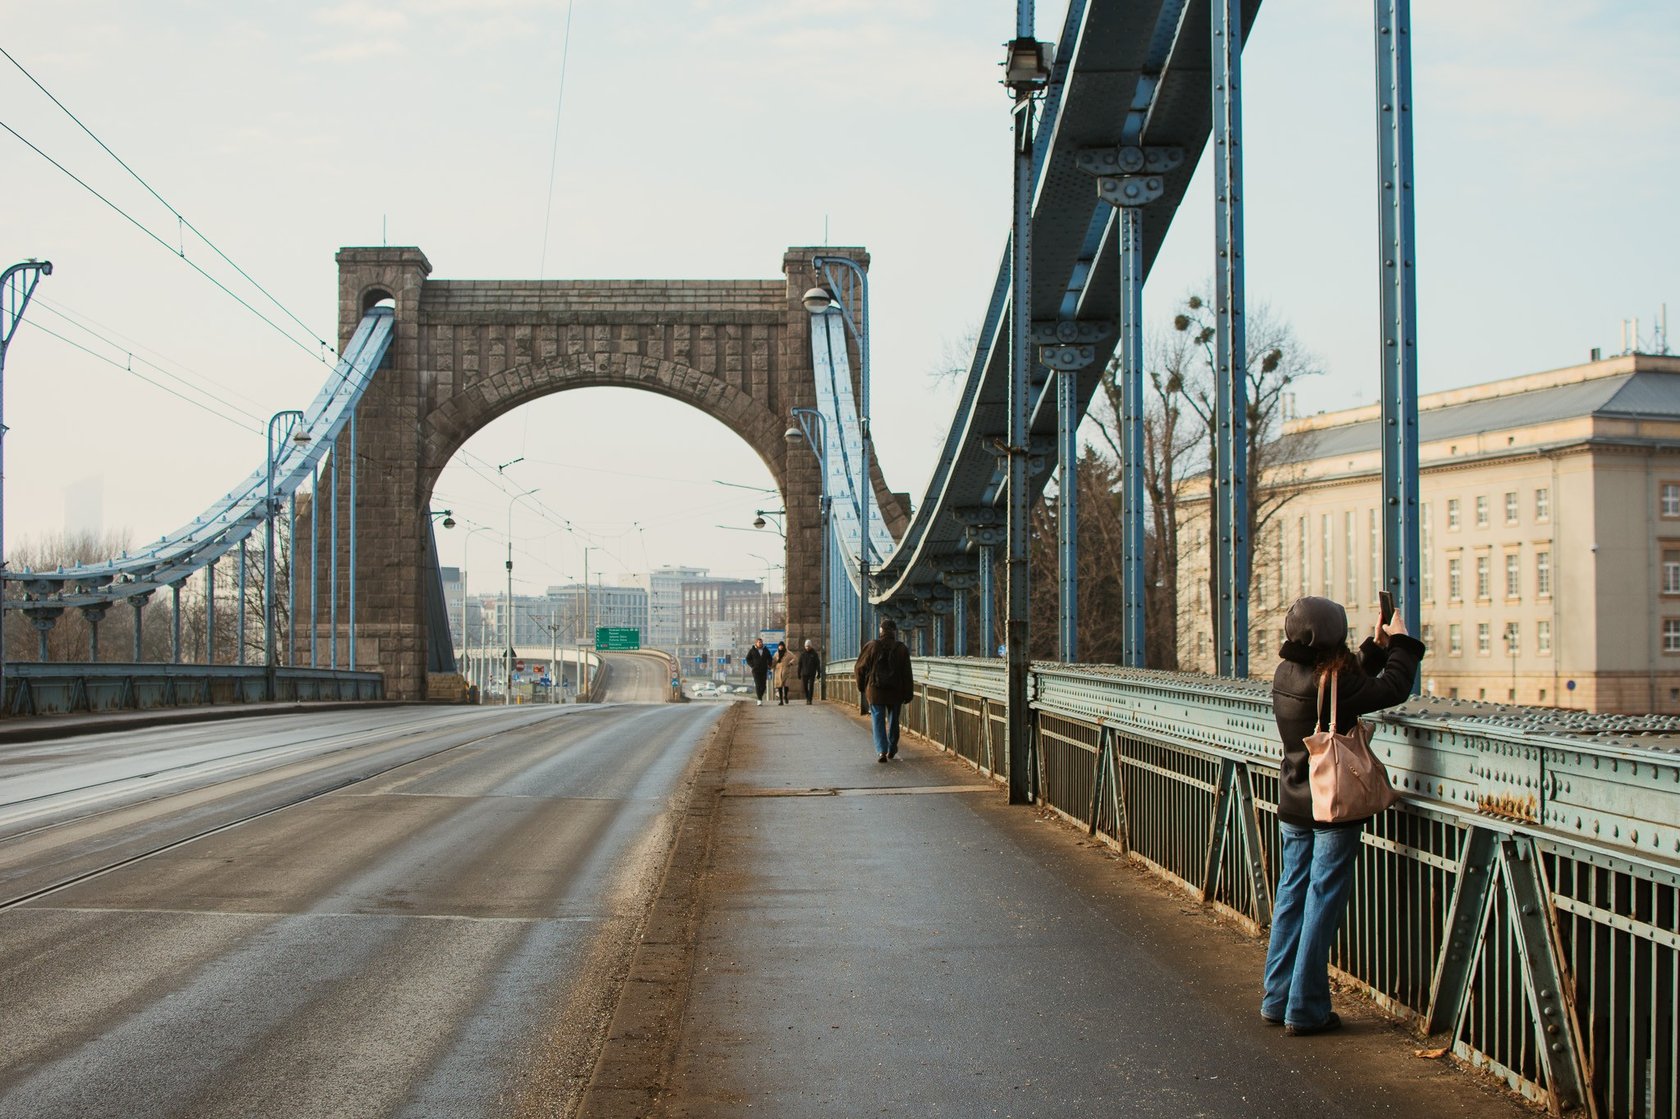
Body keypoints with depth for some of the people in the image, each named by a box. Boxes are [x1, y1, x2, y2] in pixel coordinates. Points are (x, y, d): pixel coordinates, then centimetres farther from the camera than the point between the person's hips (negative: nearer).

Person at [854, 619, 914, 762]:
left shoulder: (872, 646, -5)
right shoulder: (901, 648, -4)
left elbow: (861, 668, 1)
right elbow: (907, 674, -4)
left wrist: (861, 687, 14)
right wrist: (908, 694, 2)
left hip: (875, 691, -1)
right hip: (895, 692, 1)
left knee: (878, 720, 2)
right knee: (893, 719, 17)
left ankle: (881, 750, -12)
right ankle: (892, 749, 28)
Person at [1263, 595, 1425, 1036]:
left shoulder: (1285, 675, 0)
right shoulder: (1332, 682, -23)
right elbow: (1393, 688, -13)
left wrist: (1377, 647, 16)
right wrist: (1401, 643, 1)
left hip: (1294, 808, 7)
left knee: (1291, 897, 15)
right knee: (1322, 904, 0)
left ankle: (1277, 999, 20)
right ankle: (1305, 1010, 5)